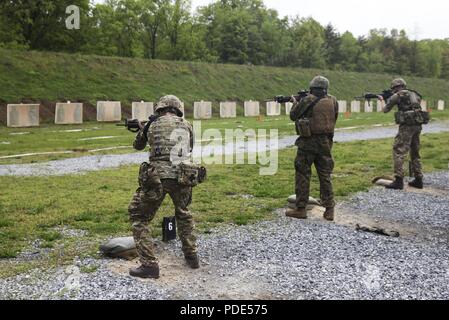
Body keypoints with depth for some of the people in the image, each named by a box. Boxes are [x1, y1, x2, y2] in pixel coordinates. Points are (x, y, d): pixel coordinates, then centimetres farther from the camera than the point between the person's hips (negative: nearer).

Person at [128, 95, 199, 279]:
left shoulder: (153, 126, 7)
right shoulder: (186, 126, 11)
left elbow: (138, 146, 23)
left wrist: (141, 129, 42)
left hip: (157, 177, -3)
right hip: (182, 178, 4)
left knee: (139, 218, 10)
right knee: (183, 215, 29)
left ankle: (149, 265, 1)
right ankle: (192, 256, 30)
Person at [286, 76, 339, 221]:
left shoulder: (307, 100, -9)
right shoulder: (333, 101, 3)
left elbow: (293, 116, 2)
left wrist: (295, 103, 22)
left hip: (308, 142, -4)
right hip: (325, 142, 4)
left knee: (303, 174, 5)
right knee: (325, 175, 11)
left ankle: (301, 209, 7)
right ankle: (329, 210, 11)